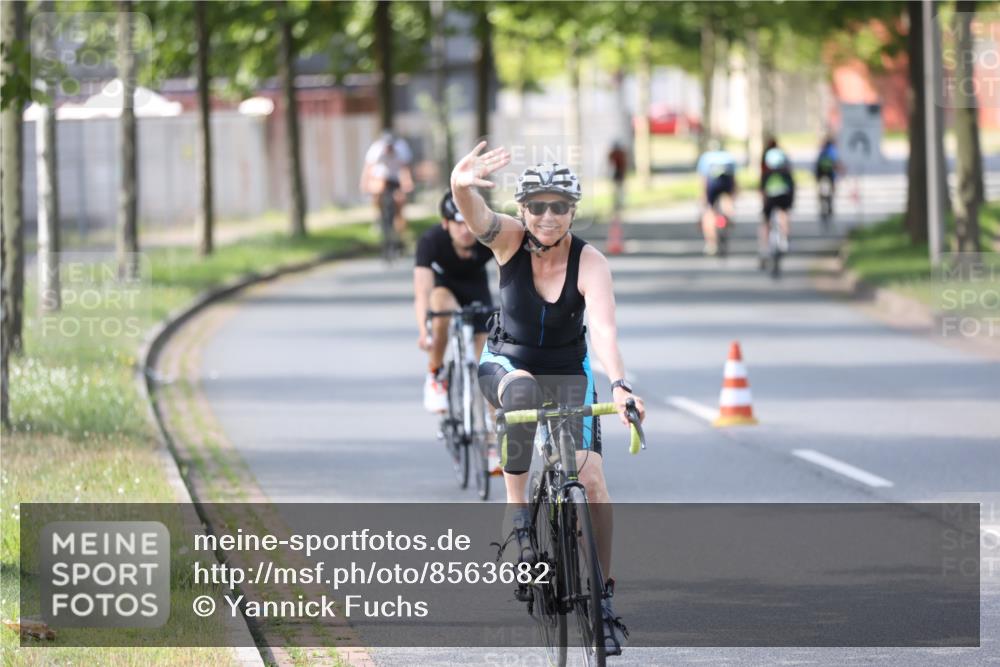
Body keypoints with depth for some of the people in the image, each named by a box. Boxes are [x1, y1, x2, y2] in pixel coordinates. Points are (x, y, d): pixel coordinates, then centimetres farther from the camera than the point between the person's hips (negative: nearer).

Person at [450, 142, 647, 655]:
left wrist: (619, 386, -54)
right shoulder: (509, 239, -18)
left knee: (592, 479, -14)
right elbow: (475, 214, -40)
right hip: (507, 362, 0)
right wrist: (462, 185, -64)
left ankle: (604, 598, -2)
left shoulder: (589, 263, -21)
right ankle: (518, 514, -27)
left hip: (568, 372, 1)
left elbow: (604, 329, -36)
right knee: (521, 387, -39)